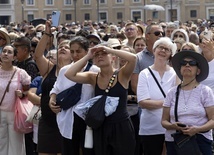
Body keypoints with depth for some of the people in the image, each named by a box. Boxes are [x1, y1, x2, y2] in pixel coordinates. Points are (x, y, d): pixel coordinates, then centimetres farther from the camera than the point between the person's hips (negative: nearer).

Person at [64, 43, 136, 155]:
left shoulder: (122, 75, -4)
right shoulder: (93, 78, 5)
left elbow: (133, 58, -22)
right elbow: (69, 74, -7)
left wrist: (110, 50, -13)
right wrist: (87, 57, -5)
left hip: (121, 127, -3)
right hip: (101, 129, 3)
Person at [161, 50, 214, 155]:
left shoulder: (205, 91, 0)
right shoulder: (172, 92, 8)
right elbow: (164, 121, 9)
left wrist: (197, 129, -21)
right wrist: (173, 126, -13)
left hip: (200, 141, -2)